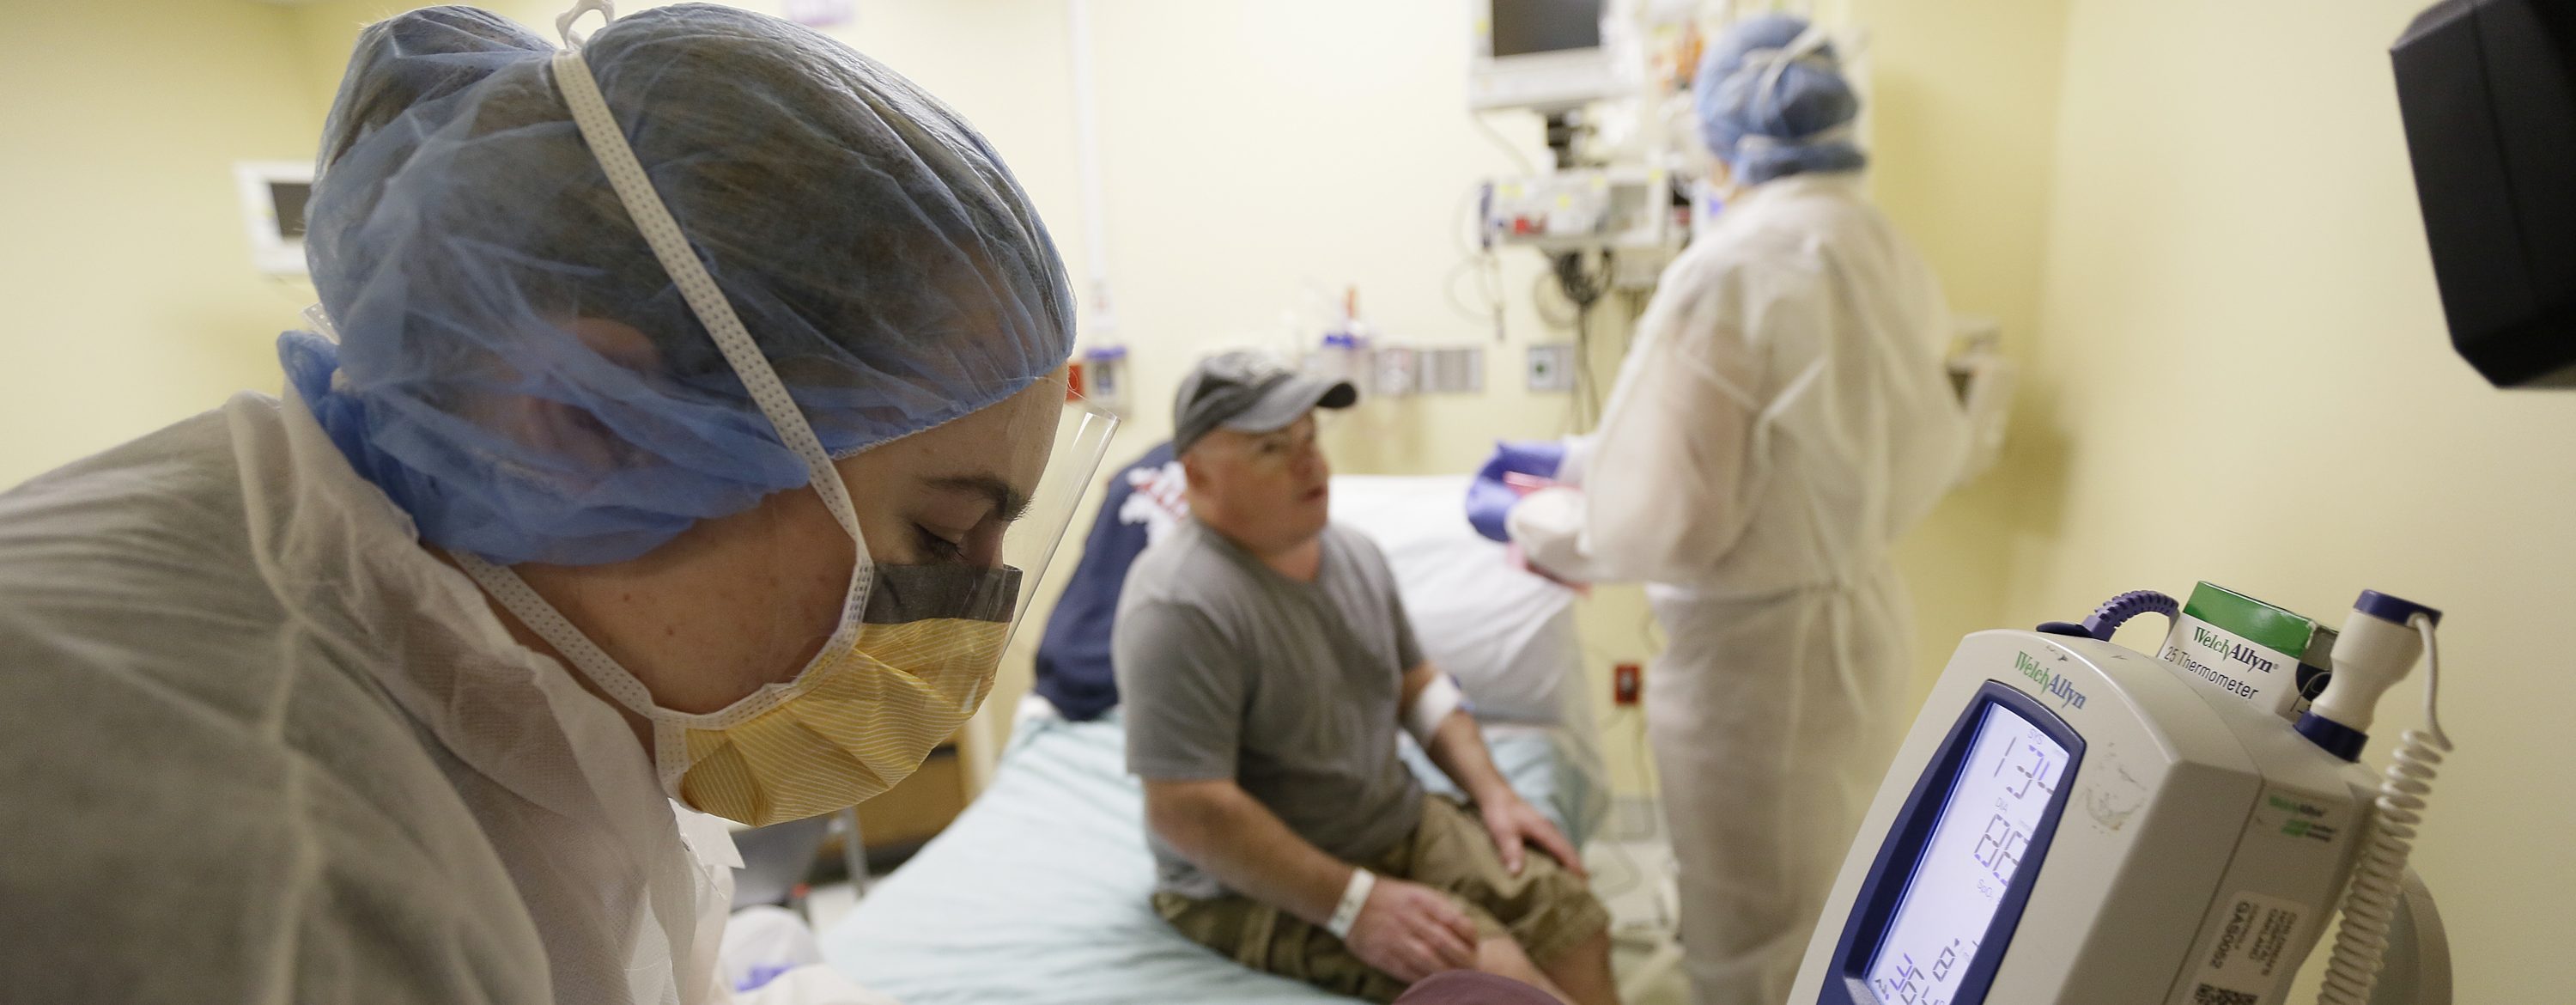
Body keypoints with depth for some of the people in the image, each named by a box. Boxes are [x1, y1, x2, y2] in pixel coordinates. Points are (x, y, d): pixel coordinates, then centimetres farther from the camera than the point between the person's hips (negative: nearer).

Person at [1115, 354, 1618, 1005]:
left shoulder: (1354, 554, 4)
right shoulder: (1180, 605, -24)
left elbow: (1417, 683, 16)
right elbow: (1184, 810, -27)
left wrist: (1492, 792, 3)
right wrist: (1354, 905, -26)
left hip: (1400, 824, 8)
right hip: (1260, 884, -7)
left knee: (1572, 917, -6)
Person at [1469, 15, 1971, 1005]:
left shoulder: (1730, 270, -23)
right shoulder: (1888, 253, 1)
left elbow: (1669, 522, -22)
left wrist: (1526, 518, -5)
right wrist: (1577, 458, 13)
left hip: (1755, 652, -8)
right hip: (1864, 614, 8)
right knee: (1837, 914, 29)